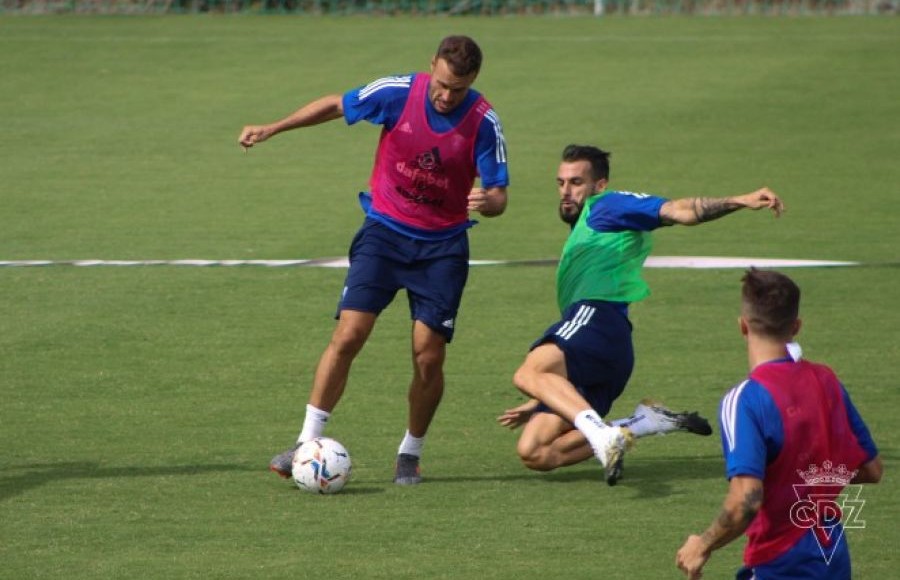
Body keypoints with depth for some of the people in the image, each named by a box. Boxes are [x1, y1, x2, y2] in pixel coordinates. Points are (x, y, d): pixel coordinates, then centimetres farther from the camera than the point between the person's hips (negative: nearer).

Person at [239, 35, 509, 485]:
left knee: (428, 356, -5)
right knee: (347, 336, -13)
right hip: (384, 230, 0)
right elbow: (335, 106, 4)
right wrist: (273, 128, 1)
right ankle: (307, 444, -7)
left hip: (442, 245, 0)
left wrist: (488, 202, -36)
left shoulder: (483, 122, -14)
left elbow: (497, 195, -12)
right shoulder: (398, 93, -13)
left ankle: (410, 454, 17)